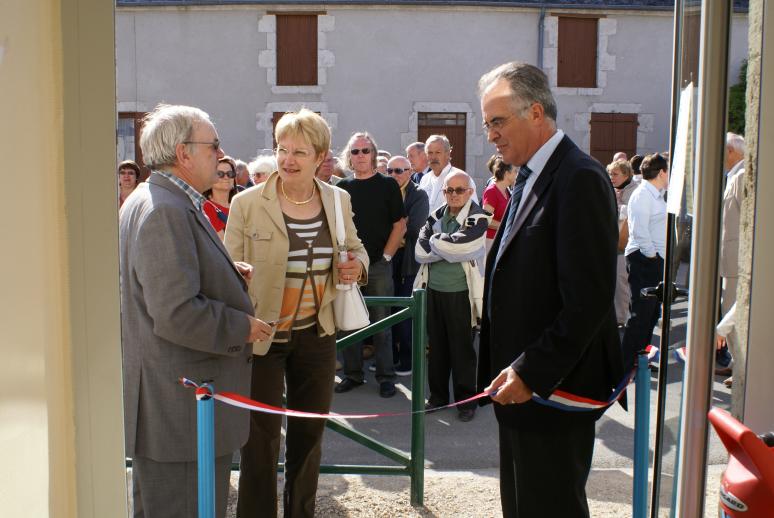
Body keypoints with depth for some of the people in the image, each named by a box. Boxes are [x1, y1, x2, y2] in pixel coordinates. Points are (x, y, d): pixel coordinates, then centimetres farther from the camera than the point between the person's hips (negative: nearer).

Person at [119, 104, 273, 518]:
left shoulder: (147, 200, 12)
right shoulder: (166, 212, -23)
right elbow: (177, 313, -30)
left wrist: (228, 272, 10)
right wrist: (242, 328, -15)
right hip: (179, 406, -12)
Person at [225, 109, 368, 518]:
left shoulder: (338, 200, 1)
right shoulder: (248, 203, -10)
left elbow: (356, 249, 16)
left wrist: (357, 266, -8)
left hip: (316, 333, 4)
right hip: (263, 335, -4)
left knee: (310, 430, 18)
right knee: (262, 435, 2)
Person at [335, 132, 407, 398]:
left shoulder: (387, 185, 1)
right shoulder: (342, 187, 10)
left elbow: (400, 225, -1)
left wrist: (386, 256, -7)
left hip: (379, 265, -3)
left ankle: (385, 376, 10)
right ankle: (352, 373, 20)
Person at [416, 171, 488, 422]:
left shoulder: (478, 219, -7)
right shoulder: (436, 216, 7)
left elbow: (461, 245, -23)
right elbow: (420, 252, -3)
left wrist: (435, 241, -6)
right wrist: (450, 247, -12)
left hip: (460, 293, -4)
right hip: (433, 289, 4)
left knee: (462, 348, 5)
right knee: (436, 346, 13)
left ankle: (466, 400, 17)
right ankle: (438, 394, 28)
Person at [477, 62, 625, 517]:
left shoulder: (580, 178, -17)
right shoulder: (531, 178, 13)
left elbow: (590, 299, -23)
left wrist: (532, 373, -21)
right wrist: (510, 370, 13)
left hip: (553, 391, -9)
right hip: (521, 383, 9)